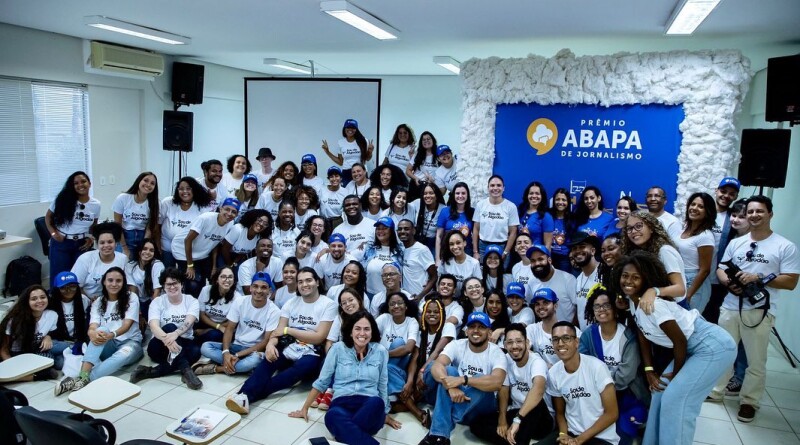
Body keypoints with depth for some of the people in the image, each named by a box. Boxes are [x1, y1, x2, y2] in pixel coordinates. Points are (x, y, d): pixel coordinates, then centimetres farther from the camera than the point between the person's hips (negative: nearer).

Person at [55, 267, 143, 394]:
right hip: (107, 346, 2)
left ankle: (84, 380, -47)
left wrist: (112, 335, -37)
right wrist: (93, 334, -36)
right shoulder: (98, 303, 6)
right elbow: (92, 327, -9)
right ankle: (83, 376, -44)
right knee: (101, 330, -31)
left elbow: (127, 325, -15)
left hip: (130, 342, -2)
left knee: (124, 355, -38)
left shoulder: (131, 299, -2)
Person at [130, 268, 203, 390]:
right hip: (160, 347, -1)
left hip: (183, 344, 1)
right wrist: (167, 339, -43)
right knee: (170, 327, -32)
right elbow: (154, 326, -20)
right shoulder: (157, 302, -2)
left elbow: (188, 322, -20)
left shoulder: (192, 301, -1)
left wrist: (175, 334, -44)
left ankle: (151, 371, -31)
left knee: (196, 351, -33)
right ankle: (185, 370, -37)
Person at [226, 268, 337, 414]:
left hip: (311, 355, -4)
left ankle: (249, 394, -39)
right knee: (269, 359, -28)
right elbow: (279, 330, 2)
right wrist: (270, 343, -21)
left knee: (304, 366, -36)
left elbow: (318, 337, -9)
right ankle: (244, 395, -47)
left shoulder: (329, 304, -2)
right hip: (288, 351, 4)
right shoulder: (291, 303, 12)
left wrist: (288, 330, -5)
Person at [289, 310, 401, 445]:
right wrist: (305, 408, 15)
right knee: (332, 415, -40)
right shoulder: (338, 348, 5)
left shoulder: (380, 351, 7)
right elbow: (321, 382, 12)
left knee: (377, 402, -38)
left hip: (370, 407, 1)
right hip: (342, 404, -1)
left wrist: (385, 414, 21)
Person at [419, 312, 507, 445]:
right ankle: (439, 434, -37)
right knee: (449, 371, -25)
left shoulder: (496, 353, -11)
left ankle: (436, 433, -33)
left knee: (482, 381, -32)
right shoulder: (456, 345, -6)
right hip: (452, 400, 2)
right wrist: (451, 386, -43)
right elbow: (436, 366, -24)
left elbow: (497, 382, -32)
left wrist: (462, 380, -41)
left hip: (480, 406, -2)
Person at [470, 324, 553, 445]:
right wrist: (502, 420, -13)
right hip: (515, 414, 6)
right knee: (476, 424, -13)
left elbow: (538, 389, -41)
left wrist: (517, 420, -51)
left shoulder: (537, 362, -21)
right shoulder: (506, 360, -2)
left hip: (540, 420, -6)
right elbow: (503, 391, 2)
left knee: (536, 402, -39)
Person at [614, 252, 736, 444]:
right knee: (661, 390, 11)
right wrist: (649, 369, 5)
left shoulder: (653, 303, -26)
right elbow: (642, 334, 10)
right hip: (692, 348, 9)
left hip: (714, 347, -9)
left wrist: (676, 374, -7)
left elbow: (680, 341, -21)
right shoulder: (632, 300, 0)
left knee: (674, 399, -12)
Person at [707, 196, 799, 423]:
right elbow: (720, 269, 12)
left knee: (756, 361, 8)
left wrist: (758, 278, -19)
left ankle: (749, 401, 25)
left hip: (760, 312, -4)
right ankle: (715, 391, 30)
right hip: (730, 307, 4)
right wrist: (728, 282, -10)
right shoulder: (735, 243, 9)